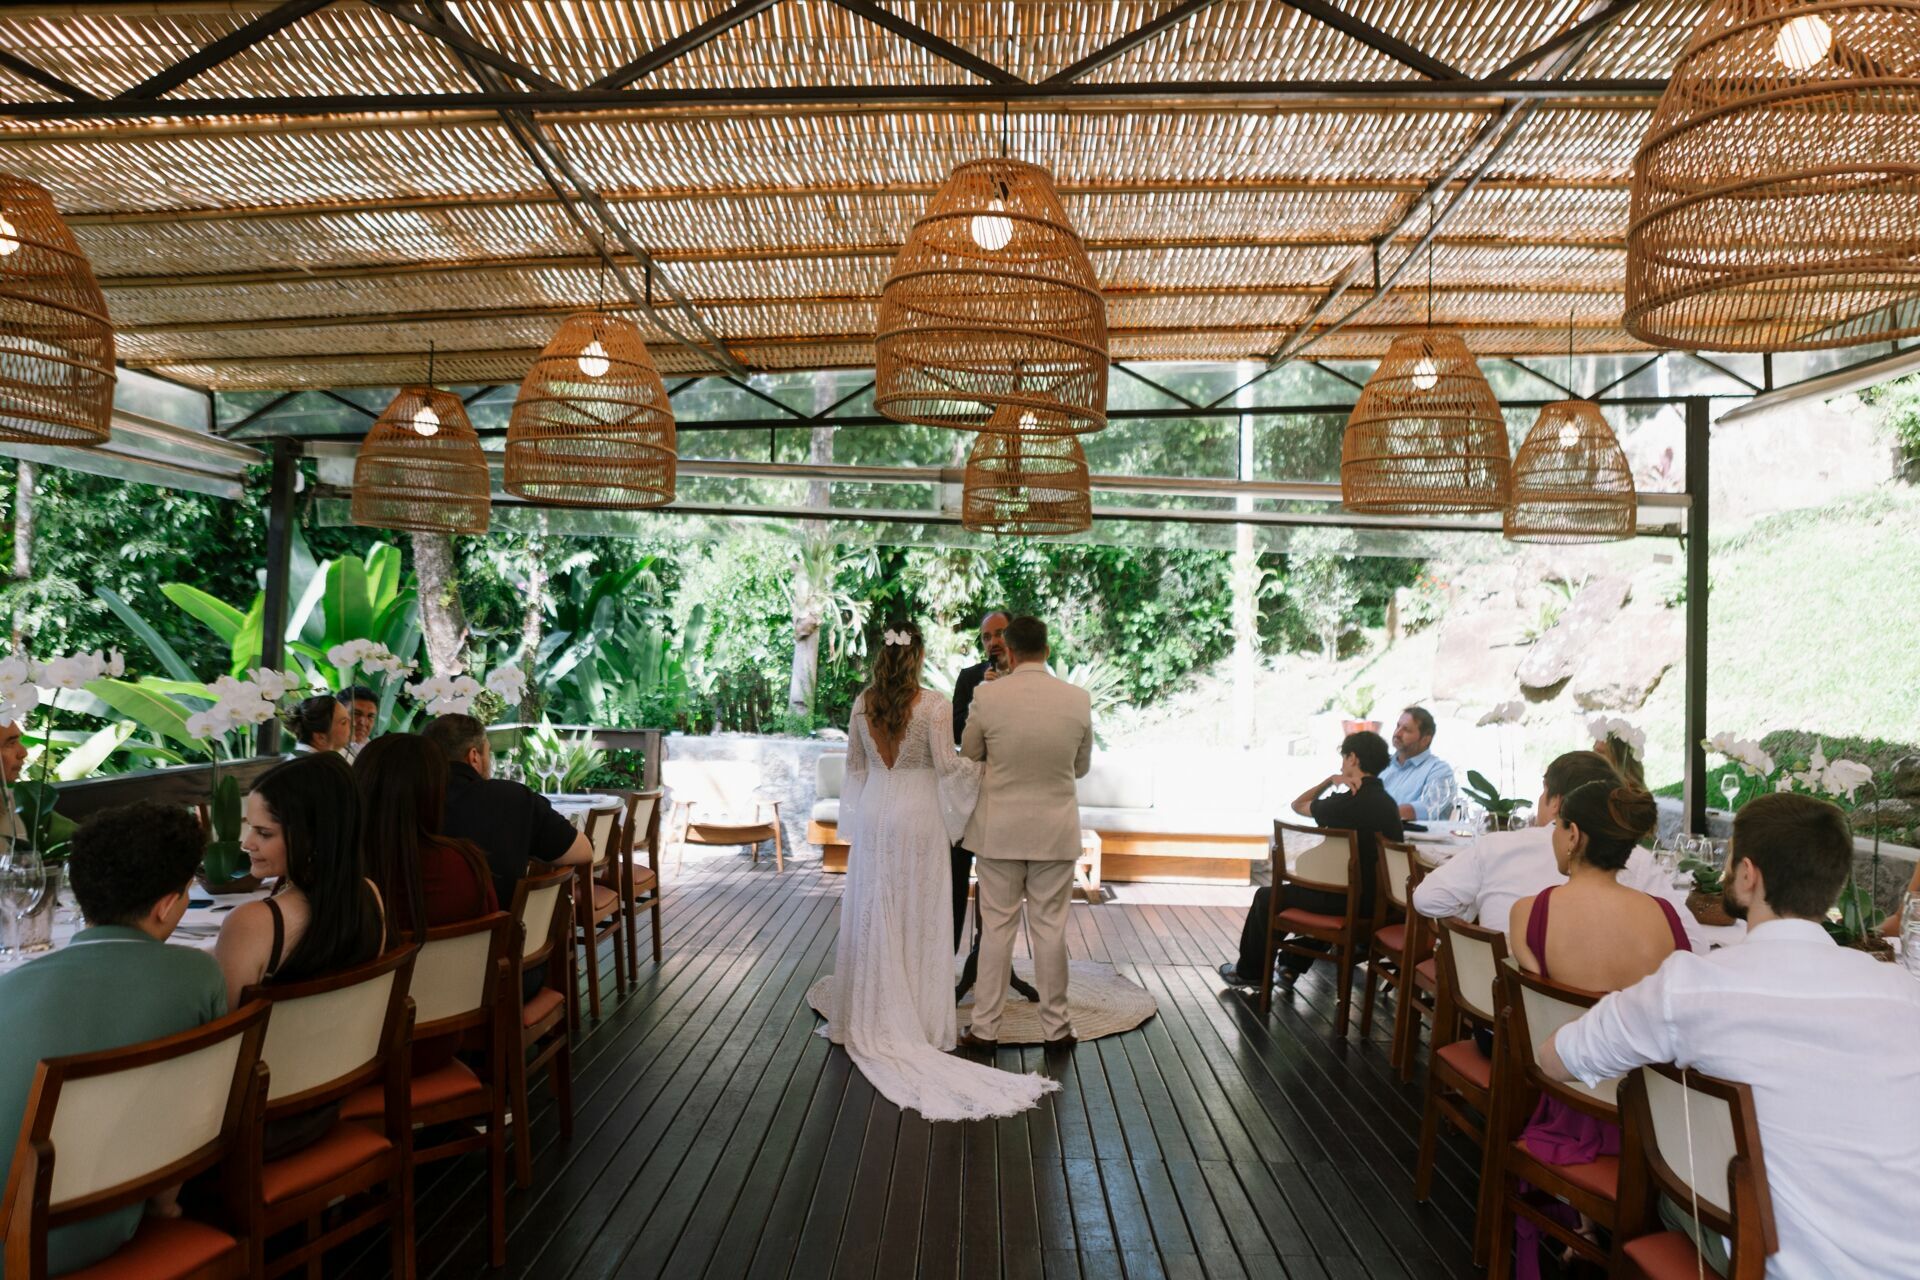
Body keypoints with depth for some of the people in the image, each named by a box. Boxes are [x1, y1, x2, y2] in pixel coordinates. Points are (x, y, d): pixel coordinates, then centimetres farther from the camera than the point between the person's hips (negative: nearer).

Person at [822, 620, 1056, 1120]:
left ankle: (867, 1017, 20)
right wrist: (984, 767, 3)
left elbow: (855, 766, 9)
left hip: (873, 815, 4)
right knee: (917, 918, 5)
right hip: (918, 816, -4)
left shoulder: (863, 703, 1)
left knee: (872, 914, 12)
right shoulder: (933, 703, -13)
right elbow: (947, 764, -15)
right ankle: (917, 1020, 11)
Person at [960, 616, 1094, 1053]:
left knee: (996, 927, 8)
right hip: (1055, 829, 1)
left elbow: (969, 757, 4)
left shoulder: (987, 696, -11)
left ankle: (985, 1028, 16)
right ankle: (1056, 1027, 20)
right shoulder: (1078, 699, -7)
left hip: (999, 828, -1)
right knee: (1050, 928, 10)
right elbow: (1081, 767, 7)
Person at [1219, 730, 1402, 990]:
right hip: (1375, 901, 8)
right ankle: (1291, 965, 41)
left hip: (1347, 901, -8)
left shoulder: (1347, 803, -20)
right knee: (1311, 889, 37)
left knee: (1266, 897, 14)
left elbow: (1298, 805, -4)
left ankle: (1249, 972, 31)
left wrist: (1330, 780, -3)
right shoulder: (1388, 803, 3)